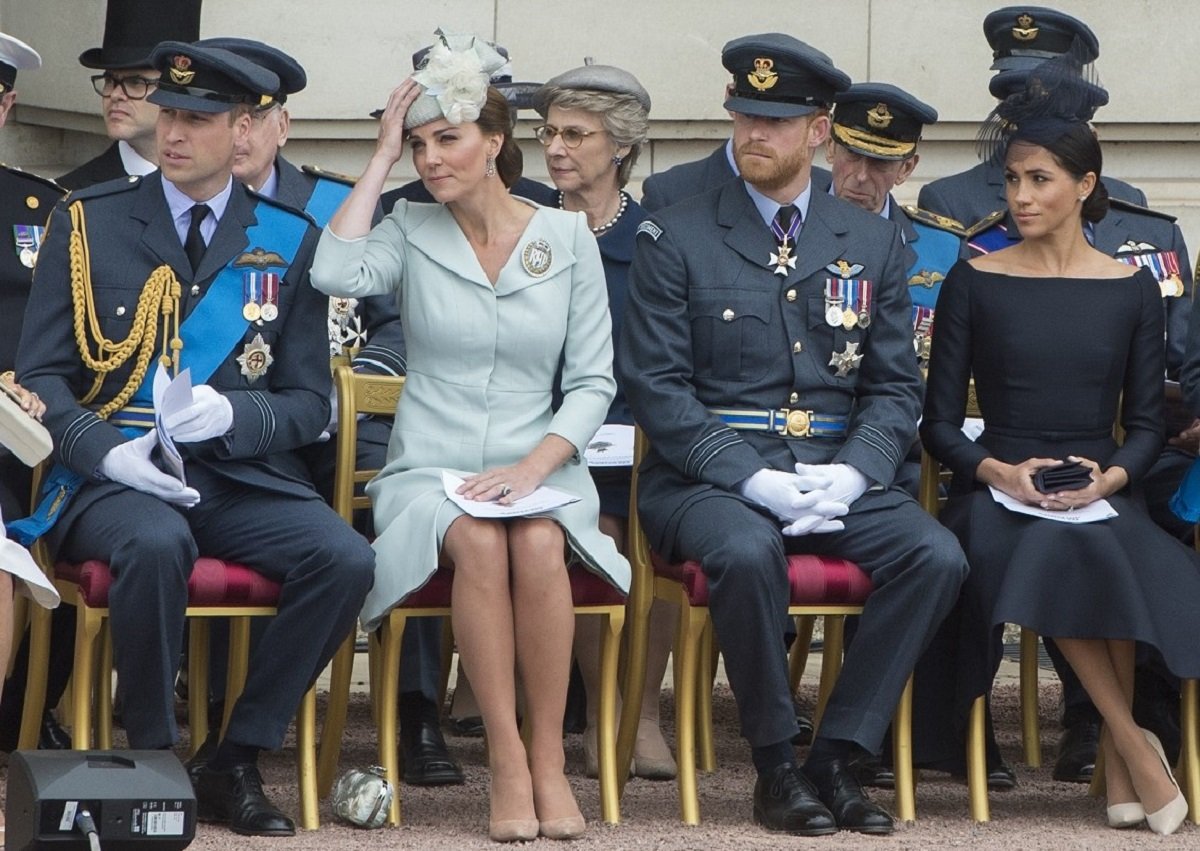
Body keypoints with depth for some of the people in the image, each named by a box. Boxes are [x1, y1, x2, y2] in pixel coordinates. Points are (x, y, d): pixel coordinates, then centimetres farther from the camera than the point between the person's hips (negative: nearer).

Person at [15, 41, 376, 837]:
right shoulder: (89, 221, 6)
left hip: (242, 477, 2)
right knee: (156, 546, -37)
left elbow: (308, 402, 9)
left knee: (345, 560, -26)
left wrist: (233, 413, -14)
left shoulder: (289, 242, 9)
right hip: (114, 477, -2)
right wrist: (104, 450, -17)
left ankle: (236, 762, -10)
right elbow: (41, 372, 3)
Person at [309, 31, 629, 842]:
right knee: (480, 546, -34)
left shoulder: (568, 237, 7)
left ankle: (550, 761, -25)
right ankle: (507, 764, -28)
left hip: (539, 466, 0)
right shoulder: (412, 230, 7)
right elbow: (336, 273, -16)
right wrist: (382, 157, -6)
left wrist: (534, 466, -13)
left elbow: (593, 382, 4)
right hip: (430, 471, 0)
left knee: (539, 546, -34)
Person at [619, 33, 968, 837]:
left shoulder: (872, 242, 12)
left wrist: (852, 473, -10)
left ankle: (837, 757, -14)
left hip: (835, 475, 3)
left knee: (936, 555, -24)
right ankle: (776, 766, -17)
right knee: (750, 552, -37)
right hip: (709, 477, -3)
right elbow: (656, 386, -5)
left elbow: (895, 386, 11)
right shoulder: (676, 239, 2)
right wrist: (753, 479, -17)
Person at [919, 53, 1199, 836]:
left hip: (1100, 498, 1)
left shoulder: (1131, 291, 10)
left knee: (1077, 547, -36)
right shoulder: (976, 284, 6)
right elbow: (940, 423, 4)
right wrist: (998, 470, -14)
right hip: (999, 493, 0)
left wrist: (1113, 477, -12)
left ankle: (1117, 764, -23)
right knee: (1058, 553, -36)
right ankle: (1133, 745, -22)